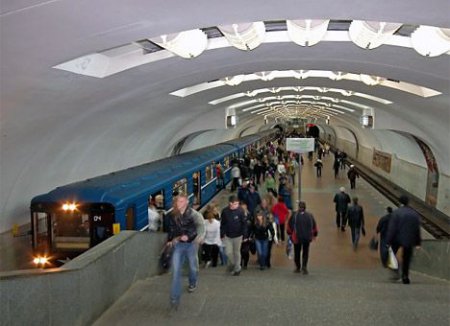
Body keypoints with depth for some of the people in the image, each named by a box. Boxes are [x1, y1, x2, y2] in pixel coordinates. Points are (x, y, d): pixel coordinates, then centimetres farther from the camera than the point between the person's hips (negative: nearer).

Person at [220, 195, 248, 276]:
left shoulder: (240, 211, -14)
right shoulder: (225, 211, -10)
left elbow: (244, 224, -7)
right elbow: (222, 224, 0)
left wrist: (244, 235, -8)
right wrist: (222, 235, 1)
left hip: (238, 235, -1)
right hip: (227, 236, 1)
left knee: (237, 252, 11)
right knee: (228, 252, 4)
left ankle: (237, 268, 25)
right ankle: (232, 264, 33)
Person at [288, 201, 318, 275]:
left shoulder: (294, 215, -9)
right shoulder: (310, 215, -3)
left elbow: (290, 226, -2)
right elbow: (314, 226, 4)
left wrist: (290, 233, 13)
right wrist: (315, 234, 18)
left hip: (297, 238, -1)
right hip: (307, 238, 1)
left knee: (297, 253, 15)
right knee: (305, 253, 11)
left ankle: (298, 267, 23)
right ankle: (304, 267, -2)